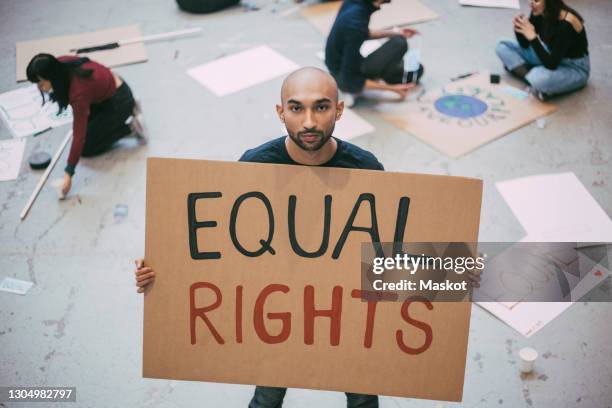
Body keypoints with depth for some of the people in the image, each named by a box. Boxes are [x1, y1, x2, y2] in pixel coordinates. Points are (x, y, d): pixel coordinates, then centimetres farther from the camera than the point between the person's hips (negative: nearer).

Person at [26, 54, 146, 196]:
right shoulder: (60, 65, -16)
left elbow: (79, 136, -33)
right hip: (107, 89, 8)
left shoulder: (79, 92, -37)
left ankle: (129, 125, 1)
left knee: (87, 148, -4)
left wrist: (69, 173, -31)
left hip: (119, 100, -8)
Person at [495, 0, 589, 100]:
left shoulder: (566, 24, -31)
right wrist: (518, 29, -18)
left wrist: (532, 37, -36)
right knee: (503, 46, -1)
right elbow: (525, 45, 3)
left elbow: (551, 64, -33)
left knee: (539, 79, -42)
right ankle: (532, 75, -14)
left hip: (574, 68, -8)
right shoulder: (539, 13, -10)